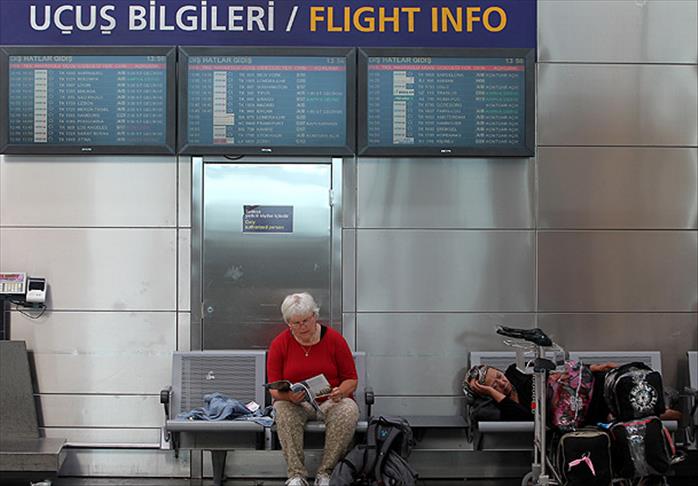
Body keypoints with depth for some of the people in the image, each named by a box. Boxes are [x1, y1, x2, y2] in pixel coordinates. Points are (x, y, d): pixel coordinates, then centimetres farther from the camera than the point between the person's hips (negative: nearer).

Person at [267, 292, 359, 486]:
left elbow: (351, 379, 1)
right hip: (295, 402, 0)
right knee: (283, 411, -34)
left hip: (331, 401, 0)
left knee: (348, 411, -33)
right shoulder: (279, 344, -1)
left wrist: (340, 392, -22)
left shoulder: (334, 339, -3)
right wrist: (289, 395, -25)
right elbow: (274, 388, -1)